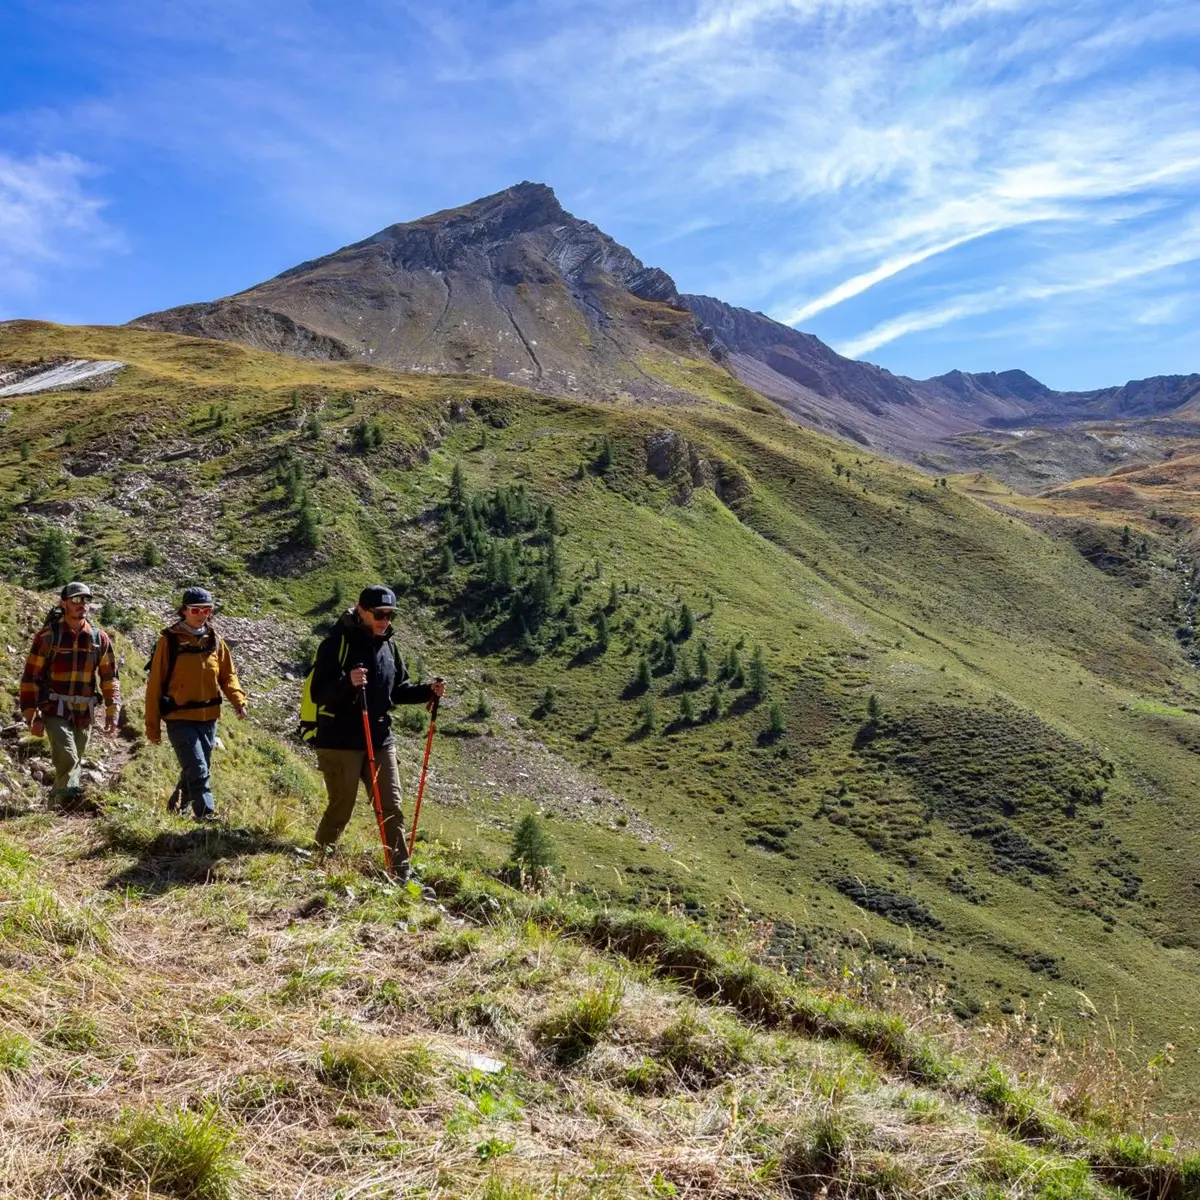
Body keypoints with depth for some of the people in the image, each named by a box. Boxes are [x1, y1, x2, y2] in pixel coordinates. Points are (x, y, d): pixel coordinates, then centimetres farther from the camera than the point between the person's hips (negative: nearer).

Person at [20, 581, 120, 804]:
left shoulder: (100, 638, 4)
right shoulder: (48, 636, -6)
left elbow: (110, 678, 9)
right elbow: (30, 677, -4)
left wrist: (112, 713, 4)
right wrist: (32, 716, -8)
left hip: (84, 714, 4)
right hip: (55, 711, -4)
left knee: (74, 762, 11)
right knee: (67, 758, -21)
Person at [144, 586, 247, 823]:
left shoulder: (215, 641, 6)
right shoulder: (169, 640, -7)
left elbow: (228, 675, 11)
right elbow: (155, 684, -4)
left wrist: (239, 701, -9)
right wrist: (152, 725, -5)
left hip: (208, 718, 5)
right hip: (180, 719, -5)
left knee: (199, 770, 14)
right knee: (197, 770, -15)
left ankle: (176, 812, 33)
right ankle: (207, 816, -14)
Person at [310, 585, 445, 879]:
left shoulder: (388, 644, 8)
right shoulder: (337, 643, -12)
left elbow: (398, 690, 17)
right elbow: (318, 693, -17)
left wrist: (428, 691, 0)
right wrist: (348, 683, -35)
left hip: (380, 740, 6)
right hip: (341, 742, -6)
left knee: (392, 809, 6)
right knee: (341, 808, 3)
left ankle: (401, 875, 12)